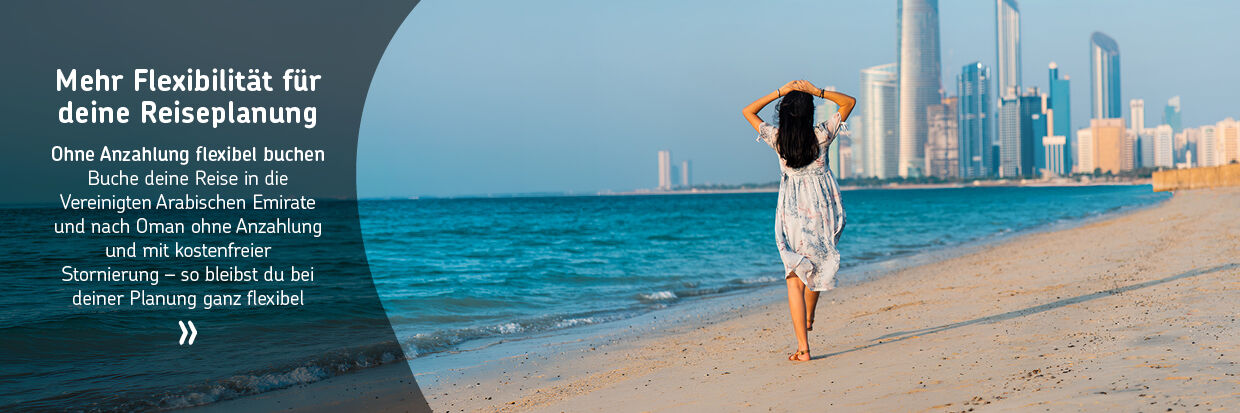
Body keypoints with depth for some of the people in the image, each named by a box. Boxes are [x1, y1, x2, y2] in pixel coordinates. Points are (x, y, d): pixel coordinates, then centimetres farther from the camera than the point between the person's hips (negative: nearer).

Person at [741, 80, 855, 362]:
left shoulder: (776, 138, -6)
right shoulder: (821, 135, -6)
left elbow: (748, 111, 9)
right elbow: (849, 102, 6)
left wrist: (780, 91, 1)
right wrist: (817, 91, -5)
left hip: (792, 213, -1)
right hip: (823, 208, 1)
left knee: (795, 278, 0)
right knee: (818, 265, 27)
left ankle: (803, 347, -8)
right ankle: (808, 319, 43)